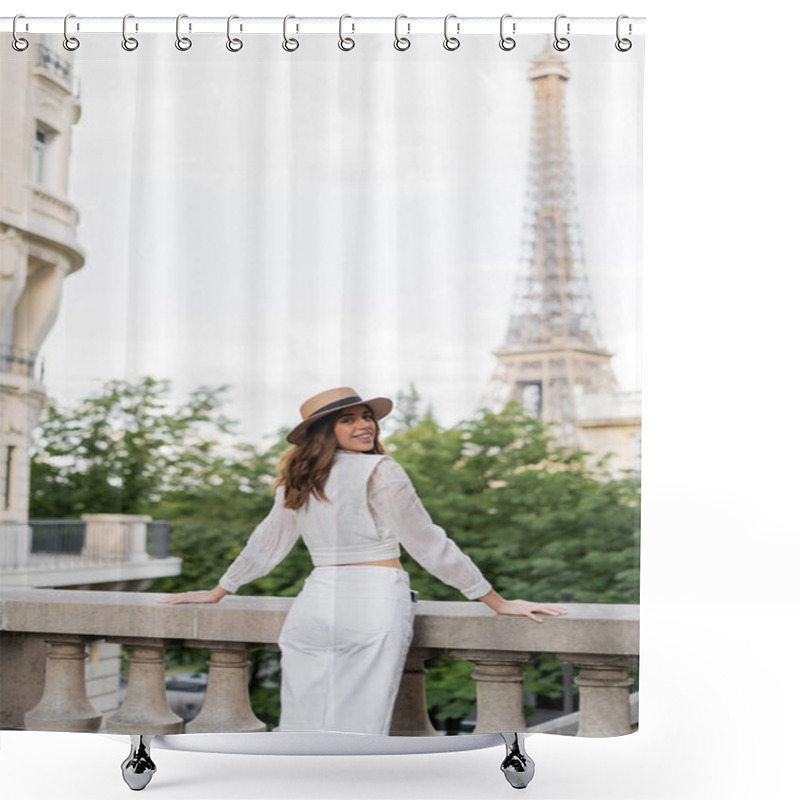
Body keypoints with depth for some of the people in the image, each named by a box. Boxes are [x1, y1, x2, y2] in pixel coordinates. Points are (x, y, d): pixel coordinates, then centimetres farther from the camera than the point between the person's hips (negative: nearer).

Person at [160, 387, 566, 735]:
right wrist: (498, 603, 2)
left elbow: (266, 543, 22)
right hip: (374, 607, -5)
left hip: (312, 606, 6)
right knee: (358, 732, -5)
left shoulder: (299, 480, 12)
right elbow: (428, 544, -4)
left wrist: (216, 593, 37)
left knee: (301, 728, 8)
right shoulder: (380, 472, -5)